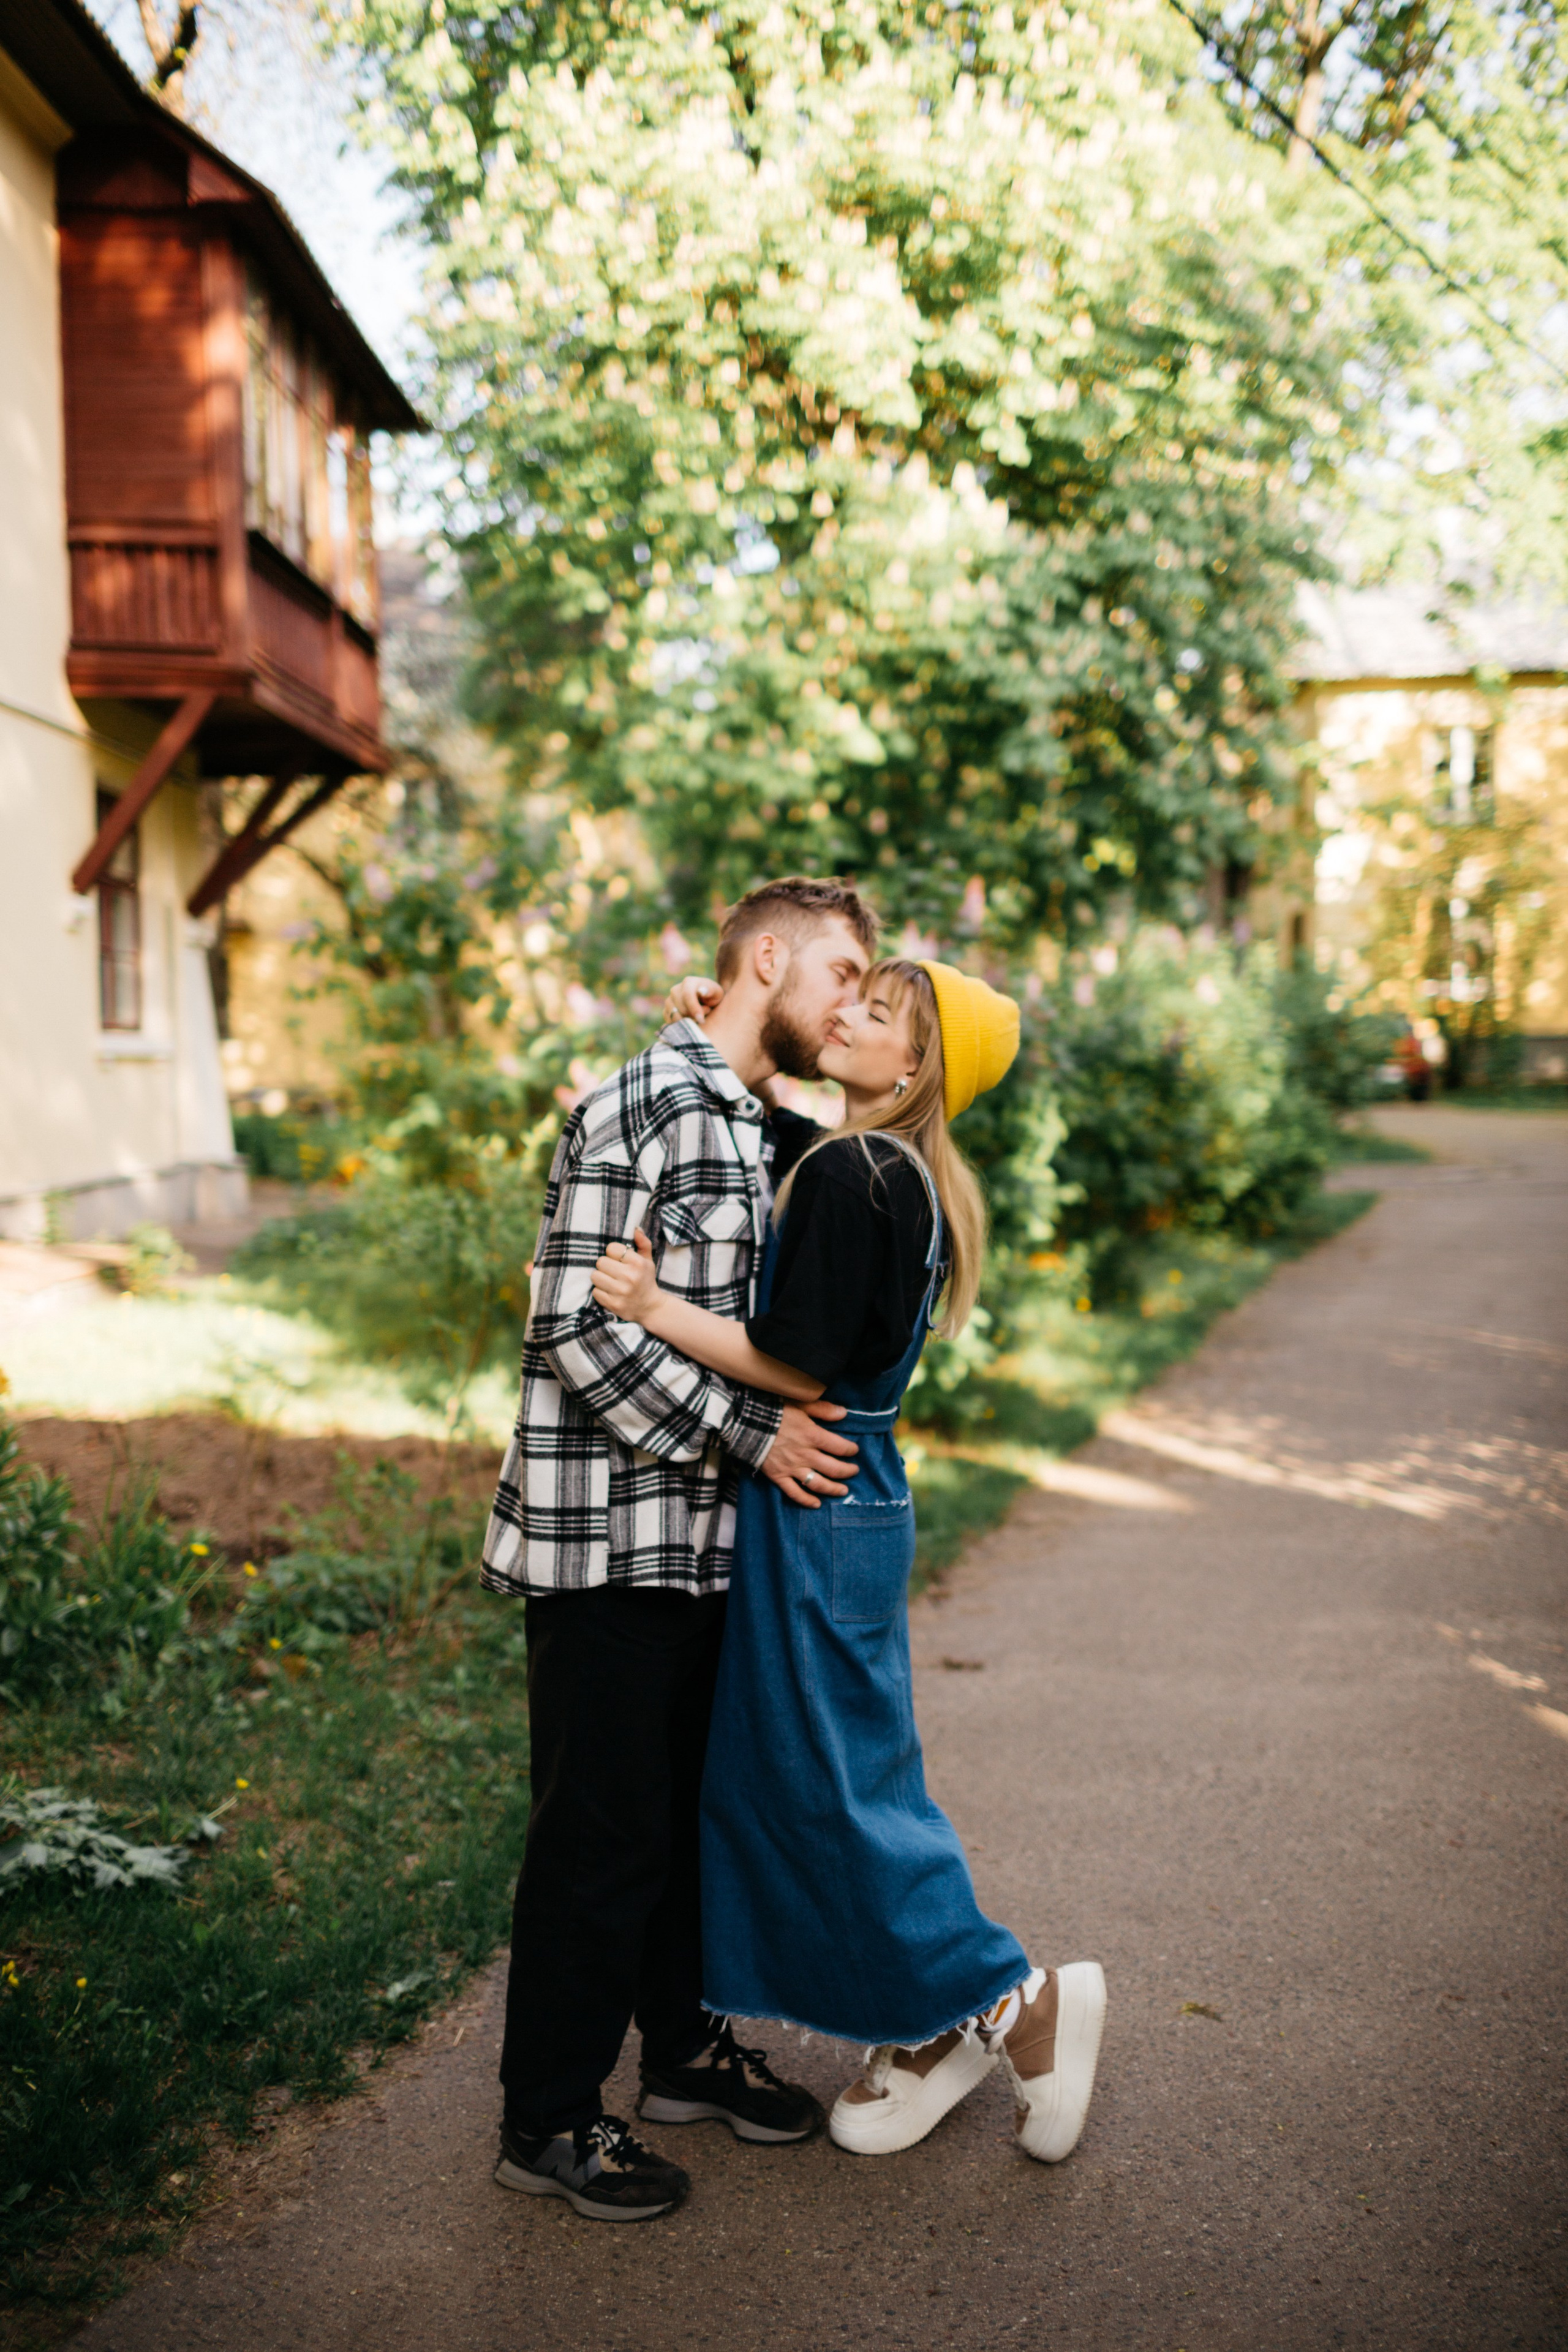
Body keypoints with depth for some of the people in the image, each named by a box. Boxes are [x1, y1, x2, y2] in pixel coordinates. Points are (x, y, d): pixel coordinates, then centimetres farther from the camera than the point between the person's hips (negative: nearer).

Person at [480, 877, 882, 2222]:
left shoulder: (768, 1130, 13)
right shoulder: (639, 1108, -16)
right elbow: (578, 1326, -21)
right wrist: (752, 1435, -18)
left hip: (703, 1539, 9)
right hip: (608, 1541, -9)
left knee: (693, 1806, 20)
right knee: (601, 1833, 3)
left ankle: (686, 2046, 39)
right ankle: (548, 2121, 21)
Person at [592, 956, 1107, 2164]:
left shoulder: (847, 1173, -19)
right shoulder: (911, 1180, 10)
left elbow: (801, 1366, -21)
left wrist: (658, 1308, -21)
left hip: (817, 1512, -10)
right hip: (855, 1491, 10)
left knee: (826, 1780, 3)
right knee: (779, 1770, 17)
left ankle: (1015, 1996, 16)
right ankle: (930, 2024, 28)